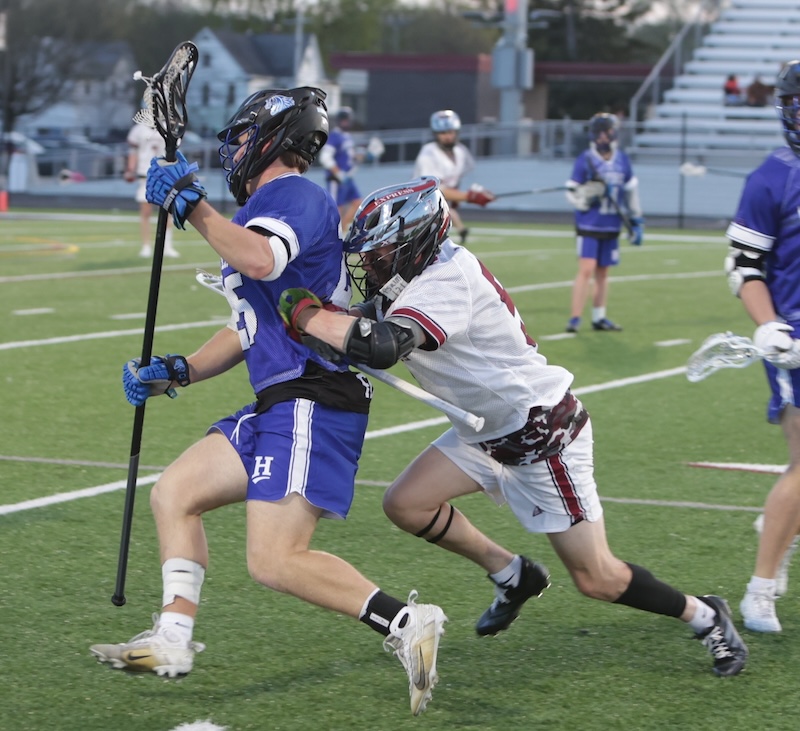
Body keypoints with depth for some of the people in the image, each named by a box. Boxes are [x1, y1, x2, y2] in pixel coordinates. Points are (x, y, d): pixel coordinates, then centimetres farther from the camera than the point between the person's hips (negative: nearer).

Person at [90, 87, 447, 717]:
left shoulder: (292, 194, -8)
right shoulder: (266, 207, 24)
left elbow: (260, 262, -31)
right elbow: (248, 330, 28)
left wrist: (194, 207, -19)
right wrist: (177, 371, 17)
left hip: (313, 403, -11)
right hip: (279, 407, 11)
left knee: (276, 561, -19)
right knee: (173, 494, 14)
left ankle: (407, 623, -18)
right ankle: (173, 641, 14)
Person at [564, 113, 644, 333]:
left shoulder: (622, 160, 7)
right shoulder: (585, 160, -6)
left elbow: (631, 193, 16)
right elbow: (573, 194, -6)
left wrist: (636, 221, 14)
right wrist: (593, 191, -22)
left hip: (611, 226, 4)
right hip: (589, 225, -4)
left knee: (602, 273, 11)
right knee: (587, 270, -12)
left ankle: (599, 317, 20)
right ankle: (575, 318, -10)